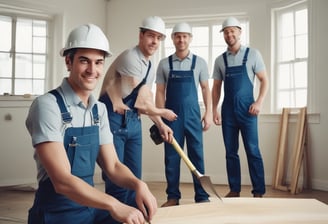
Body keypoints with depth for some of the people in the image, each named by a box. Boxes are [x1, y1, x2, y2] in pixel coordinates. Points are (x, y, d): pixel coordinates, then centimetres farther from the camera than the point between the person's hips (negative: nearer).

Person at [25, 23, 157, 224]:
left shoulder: (99, 109, 4)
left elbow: (112, 166, 3)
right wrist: (113, 205, -34)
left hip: (92, 207, 6)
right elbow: (62, 180, -24)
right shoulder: (47, 105, -17)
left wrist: (138, 184, -17)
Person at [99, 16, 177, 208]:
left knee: (134, 178, 11)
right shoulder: (130, 58, -14)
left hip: (133, 122, 9)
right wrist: (162, 112, 3)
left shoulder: (151, 67, 15)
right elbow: (141, 101, -13)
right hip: (114, 120, -9)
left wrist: (161, 125, 12)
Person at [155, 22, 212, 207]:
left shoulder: (199, 62, 4)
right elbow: (160, 92, 4)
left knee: (197, 155, 3)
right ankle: (173, 196, 16)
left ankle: (202, 196, 13)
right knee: (172, 157, 5)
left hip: (192, 115, 0)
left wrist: (208, 113, -1)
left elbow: (205, 89, 7)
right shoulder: (164, 64, 4)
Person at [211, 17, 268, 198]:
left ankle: (258, 191, 5)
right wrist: (214, 110, 3)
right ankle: (234, 190, 16)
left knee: (252, 151, -3)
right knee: (231, 152, 6)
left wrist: (259, 102, -11)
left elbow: (264, 80, 1)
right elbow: (216, 87, 12)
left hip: (247, 109, -3)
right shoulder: (220, 60, 10)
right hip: (228, 110, 3)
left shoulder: (252, 54, 2)